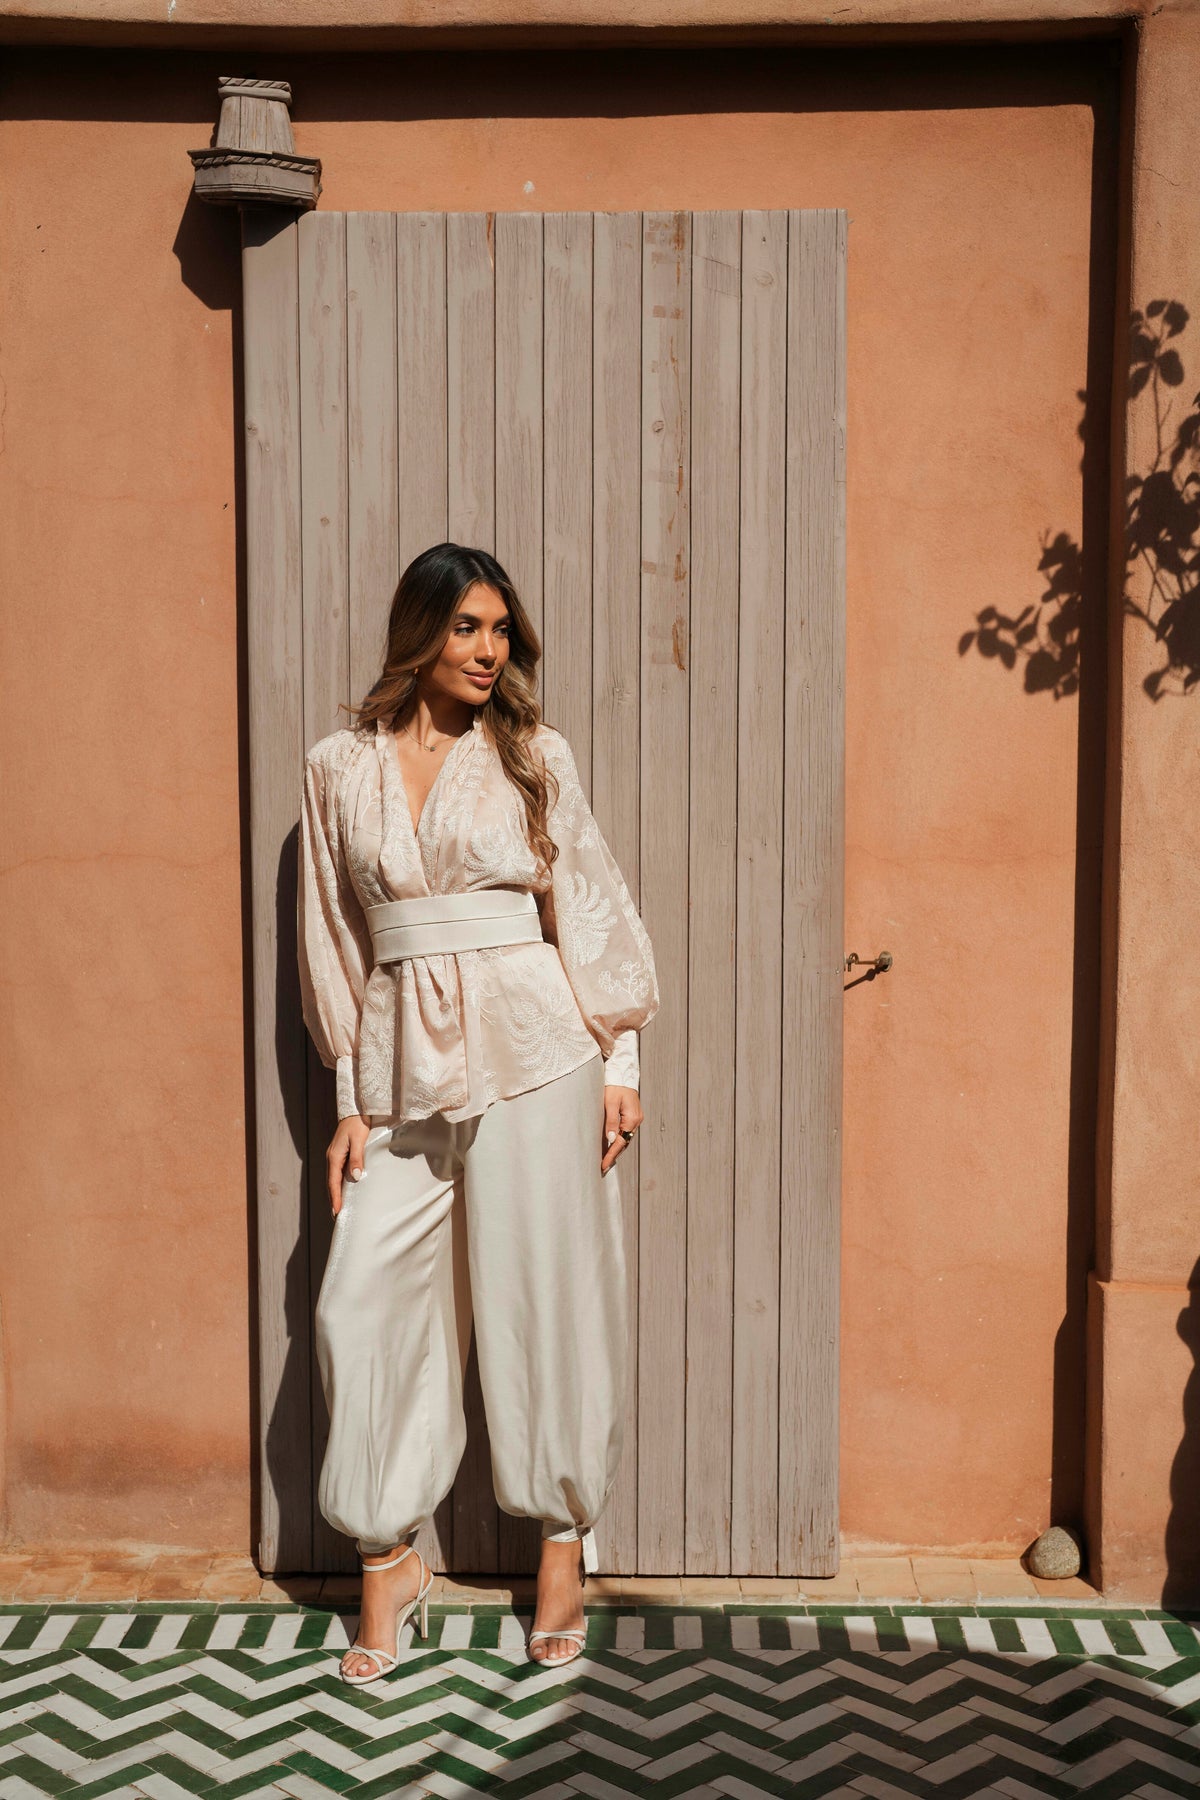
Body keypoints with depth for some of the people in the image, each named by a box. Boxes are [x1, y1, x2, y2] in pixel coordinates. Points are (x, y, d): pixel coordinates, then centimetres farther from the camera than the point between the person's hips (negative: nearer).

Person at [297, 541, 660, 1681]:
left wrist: (620, 1064, 1)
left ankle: (565, 1547, 21)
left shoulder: (533, 755, 5)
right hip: (407, 1060, 2)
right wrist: (353, 1103, 9)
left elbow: (591, 907, 6)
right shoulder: (339, 768, 8)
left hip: (533, 1047, -2)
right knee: (365, 1301, -1)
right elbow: (336, 942, 10)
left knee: (542, 1298, 3)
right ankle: (386, 1561, 17)